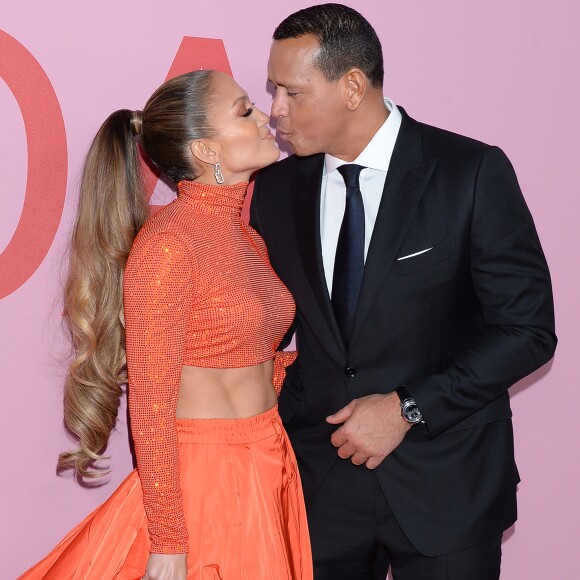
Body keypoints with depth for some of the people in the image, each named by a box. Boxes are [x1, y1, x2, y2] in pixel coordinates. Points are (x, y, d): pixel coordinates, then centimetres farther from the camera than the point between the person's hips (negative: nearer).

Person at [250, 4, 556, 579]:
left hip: (444, 483, -3)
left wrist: (408, 407, -16)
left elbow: (529, 328, -11)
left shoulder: (472, 173, -11)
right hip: (321, 477, 3)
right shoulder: (275, 187, 2)